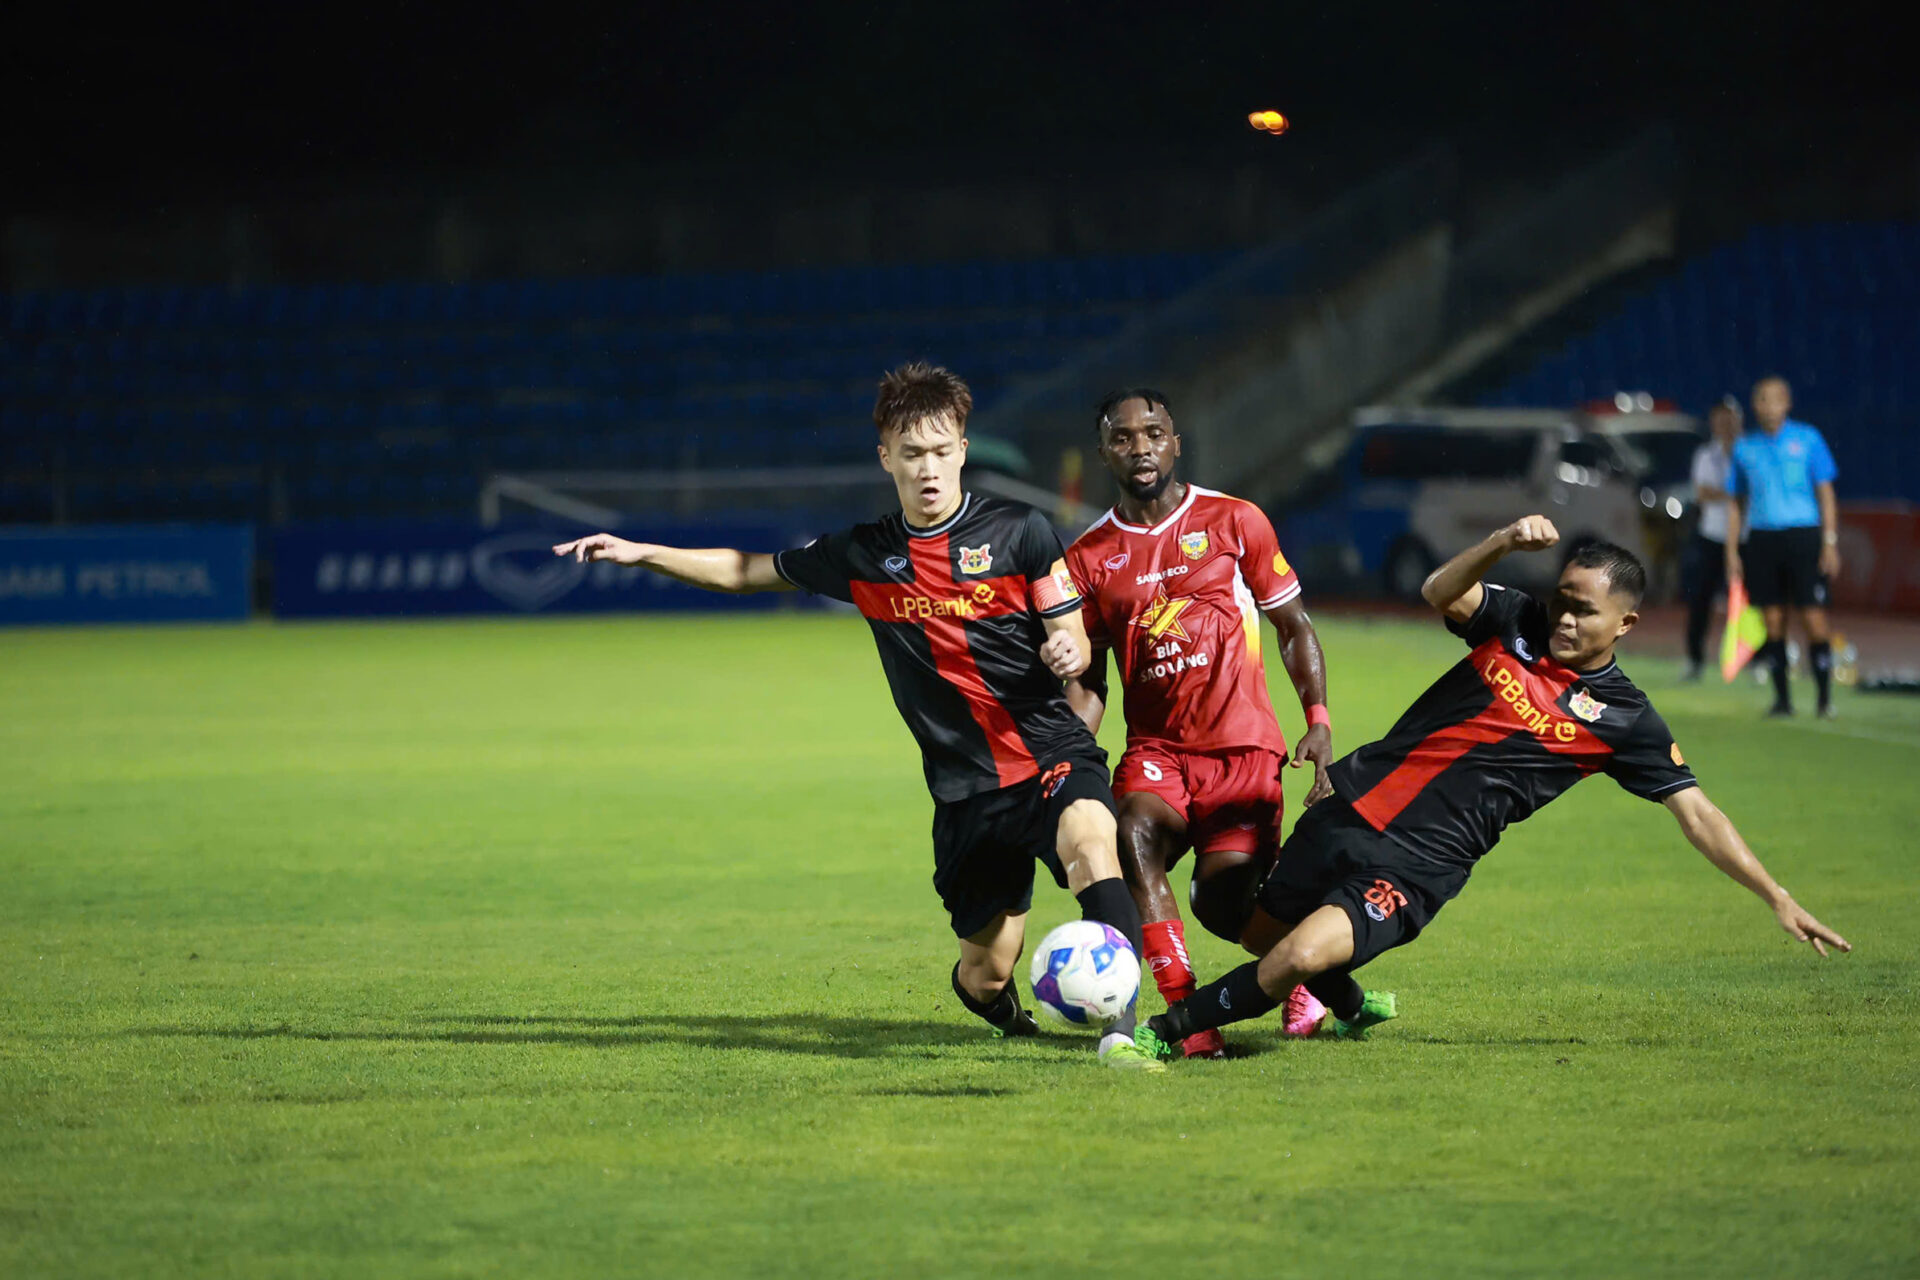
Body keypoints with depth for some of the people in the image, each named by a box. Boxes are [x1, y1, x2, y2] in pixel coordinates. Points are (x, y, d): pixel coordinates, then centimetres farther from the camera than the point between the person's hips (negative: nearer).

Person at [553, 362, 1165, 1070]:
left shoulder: (1021, 532, 0)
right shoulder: (864, 555, 7)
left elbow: (1072, 639, 3)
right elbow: (755, 571, 19)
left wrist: (1067, 653, -21)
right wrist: (644, 554, 13)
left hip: (1053, 750, -3)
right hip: (965, 785, 3)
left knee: (1090, 843, -37)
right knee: (986, 977, 4)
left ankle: (1122, 1033, -43)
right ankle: (988, 998, 43)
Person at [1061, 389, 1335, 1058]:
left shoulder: (1234, 521, 3)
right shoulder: (1089, 556, 8)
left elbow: (1293, 627, 9)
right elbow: (1087, 680, 13)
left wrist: (1319, 721, -4)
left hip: (1244, 748, -2)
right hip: (1155, 746, 2)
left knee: (1223, 899, -16)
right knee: (1135, 834, -30)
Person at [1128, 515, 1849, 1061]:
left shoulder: (1622, 720, -2)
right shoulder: (1517, 624, 5)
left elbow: (1696, 813, 0)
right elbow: (1441, 594, -11)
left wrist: (1776, 898, -5)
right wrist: (1505, 542, -28)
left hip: (1421, 864, -4)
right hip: (1352, 809, 4)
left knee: (1302, 956, -25)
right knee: (1262, 929, 20)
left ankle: (1162, 1033, -9)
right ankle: (1352, 1009, 49)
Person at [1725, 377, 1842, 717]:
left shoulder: (1808, 440, 3)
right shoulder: (1745, 447, 11)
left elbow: (1826, 494, 4)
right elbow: (1737, 504, 16)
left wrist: (1830, 542, -4)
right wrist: (1732, 552, 9)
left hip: (1803, 536, -3)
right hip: (1761, 538, 3)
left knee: (1813, 618, -8)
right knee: (1772, 621, 0)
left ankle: (1825, 698, -1)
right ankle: (1782, 698, 7)